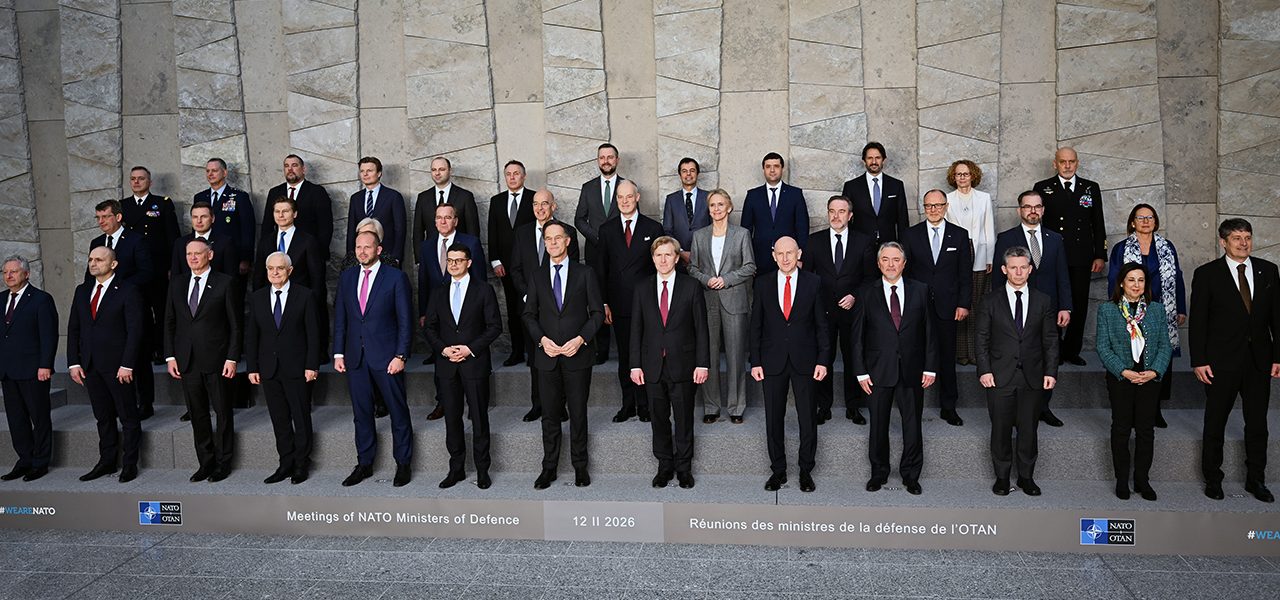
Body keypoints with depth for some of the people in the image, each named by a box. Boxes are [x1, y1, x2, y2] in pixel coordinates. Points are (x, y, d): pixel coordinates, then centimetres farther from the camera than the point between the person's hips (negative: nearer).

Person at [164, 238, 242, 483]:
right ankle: (205, 463, 19)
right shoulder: (176, 285, 11)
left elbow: (236, 324, -4)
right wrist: (170, 356, 5)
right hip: (187, 361, 4)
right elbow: (169, 322, 13)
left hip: (216, 360, -4)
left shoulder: (225, 284, -3)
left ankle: (223, 463, 14)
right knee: (197, 414, 9)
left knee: (223, 412, 3)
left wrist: (232, 358, -10)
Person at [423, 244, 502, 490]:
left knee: (479, 418, 2)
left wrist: (471, 348, -12)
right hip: (447, 364, 3)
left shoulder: (483, 290, 1)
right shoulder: (438, 292, 11)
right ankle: (456, 468, 17)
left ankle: (482, 470, 12)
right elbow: (430, 327, 11)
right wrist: (443, 349, -6)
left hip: (475, 362, -3)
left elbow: (494, 326, -2)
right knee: (452, 418, 7)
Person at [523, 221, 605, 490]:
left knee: (578, 413, 5)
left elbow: (597, 312, 1)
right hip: (547, 356, 2)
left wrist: (580, 339, -12)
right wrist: (542, 339, -8)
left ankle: (580, 466, 18)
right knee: (550, 415, 7)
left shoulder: (585, 273, 3)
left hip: (577, 355, -2)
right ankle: (549, 467, 17)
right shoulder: (537, 277, 9)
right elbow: (529, 314, 9)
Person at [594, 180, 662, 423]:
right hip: (619, 304, 2)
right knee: (624, 355, 8)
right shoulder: (606, 229, 7)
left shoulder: (653, 228, 3)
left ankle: (644, 404, 13)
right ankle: (628, 404, 17)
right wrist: (604, 303, 0)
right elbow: (601, 268, 6)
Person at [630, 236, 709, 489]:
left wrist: (702, 363, -6)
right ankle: (665, 466, 24)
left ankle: (684, 468, 20)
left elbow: (701, 327, -1)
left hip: (682, 365, -2)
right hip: (652, 366, 2)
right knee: (659, 419, 10)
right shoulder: (642, 288, 5)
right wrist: (635, 365, 1)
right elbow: (636, 329, 6)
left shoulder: (691, 287, -1)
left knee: (684, 420, 6)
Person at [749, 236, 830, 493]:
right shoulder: (763, 284, 3)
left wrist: (823, 360, -4)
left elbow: (821, 324, 2)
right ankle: (778, 470, 20)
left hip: (804, 361, -1)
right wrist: (755, 362, -1)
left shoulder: (813, 282, 1)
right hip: (773, 361, 1)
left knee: (808, 418, 4)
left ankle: (806, 471, 19)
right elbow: (755, 326, 4)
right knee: (773, 419, 7)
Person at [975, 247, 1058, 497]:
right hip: (1000, 377, -1)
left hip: (1033, 377, 1)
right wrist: (984, 370, -8)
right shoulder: (990, 301, 1)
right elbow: (982, 339, 1)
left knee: (1029, 429, 8)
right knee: (1001, 430, 6)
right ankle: (1002, 476, 20)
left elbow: (1050, 340, 7)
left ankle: (1026, 476, 23)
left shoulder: (1043, 301, 6)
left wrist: (1051, 371, -1)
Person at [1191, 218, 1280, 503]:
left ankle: (1256, 480, 25)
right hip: (1221, 361, -3)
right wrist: (1199, 361, -10)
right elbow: (1197, 321, -5)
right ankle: (1212, 479, 20)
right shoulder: (1206, 274, -5)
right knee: (1215, 423, 8)